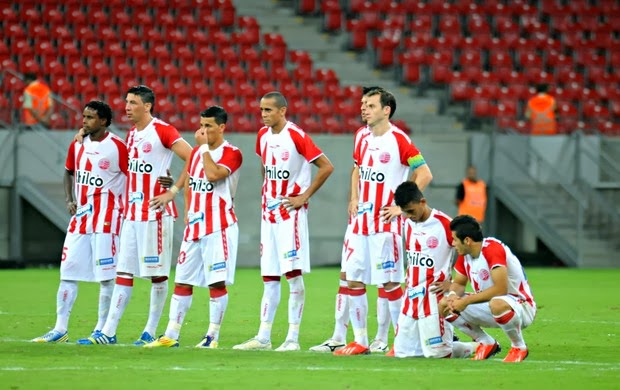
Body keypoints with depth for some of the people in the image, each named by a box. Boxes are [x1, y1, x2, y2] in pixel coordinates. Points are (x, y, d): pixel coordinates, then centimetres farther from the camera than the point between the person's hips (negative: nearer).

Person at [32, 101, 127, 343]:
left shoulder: (117, 147, -9)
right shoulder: (78, 145, 10)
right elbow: (69, 172, 24)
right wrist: (69, 200, 11)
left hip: (106, 219, -7)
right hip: (80, 216, 7)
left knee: (106, 275, -4)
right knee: (68, 272, 4)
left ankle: (103, 330, 3)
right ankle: (60, 329, 7)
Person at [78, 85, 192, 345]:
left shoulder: (162, 131, -10)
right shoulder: (131, 134, 15)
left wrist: (173, 191, -14)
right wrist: (128, 200, 13)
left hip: (155, 213, -8)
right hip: (132, 213, 8)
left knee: (158, 273, 0)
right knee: (124, 271, 6)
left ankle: (150, 331, 6)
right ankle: (108, 332, 4)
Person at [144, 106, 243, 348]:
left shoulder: (231, 154, -7)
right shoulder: (196, 152, 15)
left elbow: (213, 175, -24)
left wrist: (204, 146, -15)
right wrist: (188, 210, 13)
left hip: (219, 226, -7)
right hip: (194, 226, 7)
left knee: (217, 282, -6)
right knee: (182, 281, 7)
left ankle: (213, 336, 0)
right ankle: (171, 335, 10)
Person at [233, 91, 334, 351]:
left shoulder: (296, 137, -13)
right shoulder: (263, 135, 9)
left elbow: (326, 167, -13)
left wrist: (304, 197, -11)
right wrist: (268, 192, 13)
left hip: (291, 212, -7)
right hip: (269, 211, 7)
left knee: (293, 273, -8)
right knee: (269, 276, 9)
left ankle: (293, 338, -6)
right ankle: (263, 337, 11)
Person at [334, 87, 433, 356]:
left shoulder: (398, 140, -11)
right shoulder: (362, 137, 10)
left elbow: (425, 174, -11)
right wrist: (354, 198, 13)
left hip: (386, 223, -7)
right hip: (362, 220, 7)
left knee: (389, 283, -6)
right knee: (353, 280, 6)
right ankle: (360, 341, 13)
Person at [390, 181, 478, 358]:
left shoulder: (444, 224, -12)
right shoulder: (408, 224, 9)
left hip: (434, 297, -7)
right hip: (411, 297, 7)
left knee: (437, 353, -10)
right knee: (402, 352, 4)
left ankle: (479, 347, 14)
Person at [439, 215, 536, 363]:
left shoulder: (493, 249, -24)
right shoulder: (465, 254, 1)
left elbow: (500, 289, -31)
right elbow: (458, 283, 12)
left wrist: (466, 301, -26)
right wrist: (452, 295, -13)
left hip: (520, 306, -8)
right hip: (487, 307, 9)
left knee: (497, 304, -44)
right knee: (444, 305, -1)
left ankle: (519, 347, -15)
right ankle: (486, 344, 8)